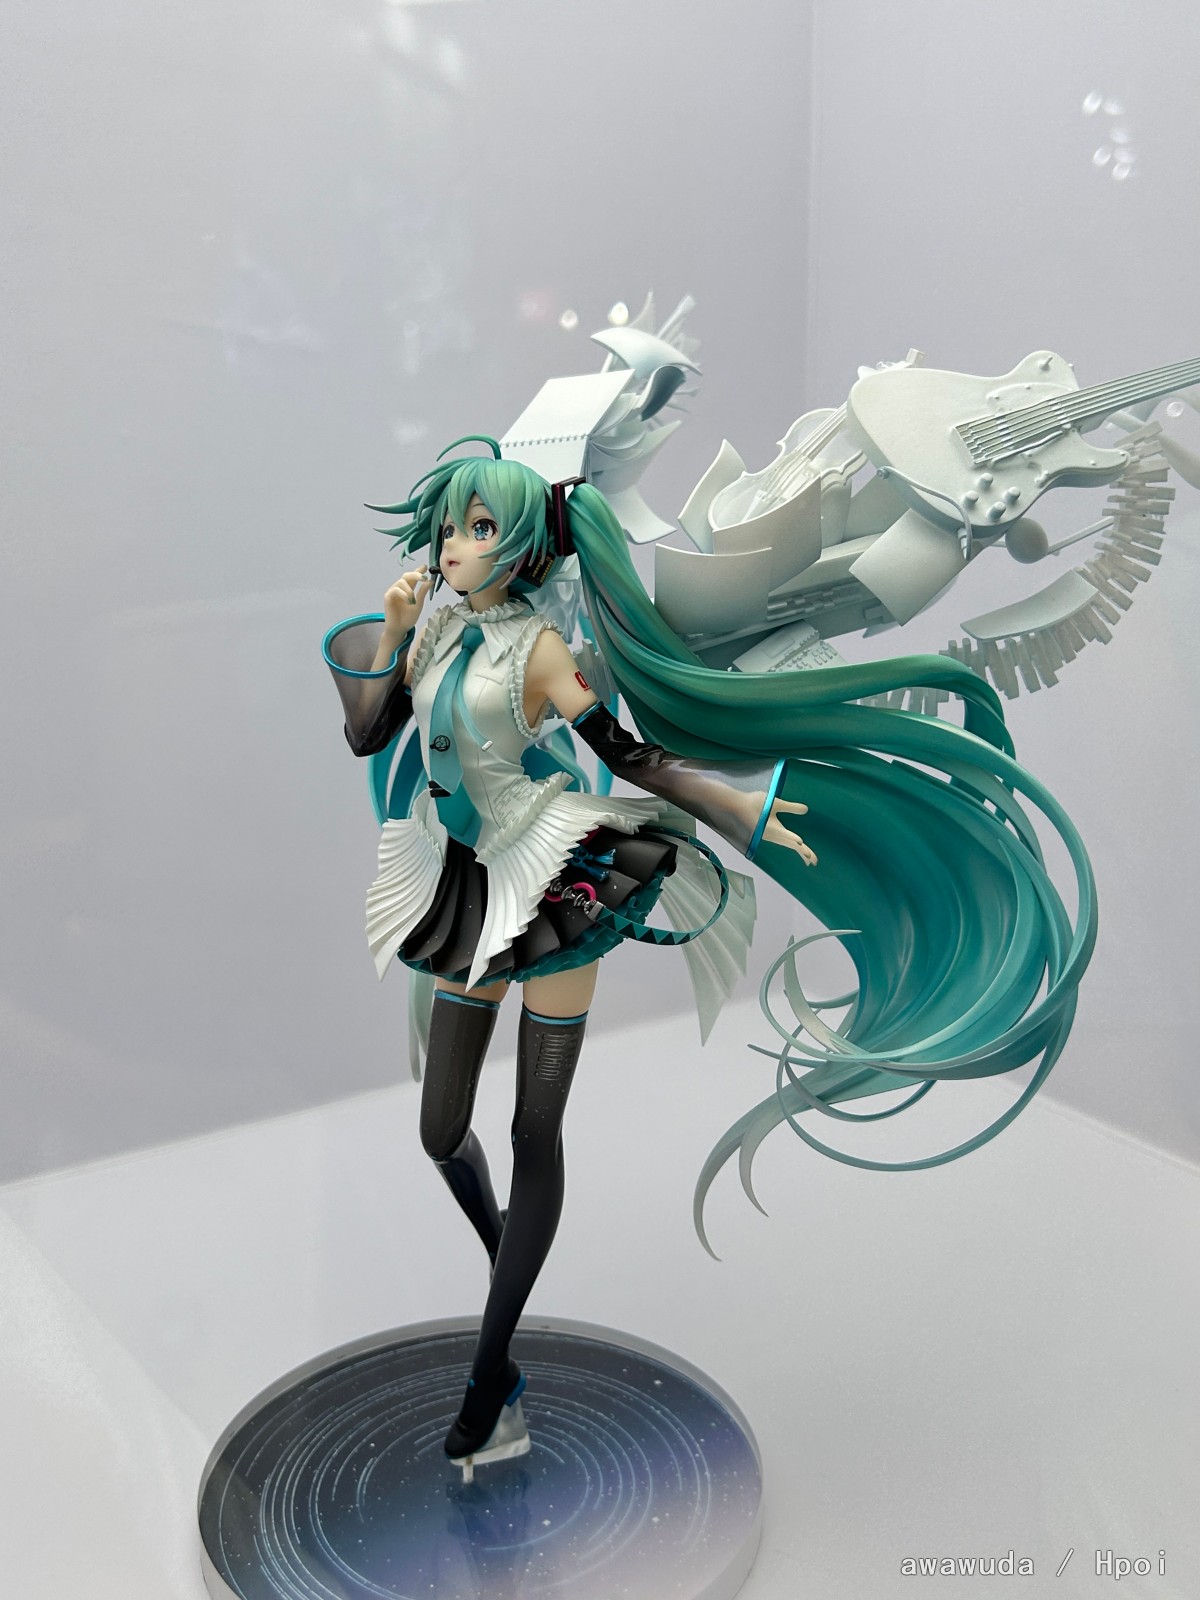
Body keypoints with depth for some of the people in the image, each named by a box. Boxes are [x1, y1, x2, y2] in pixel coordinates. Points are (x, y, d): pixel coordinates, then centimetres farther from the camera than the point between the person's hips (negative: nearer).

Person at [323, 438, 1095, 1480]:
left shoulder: (537, 646, -10)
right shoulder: (431, 629, 6)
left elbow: (623, 750, -8)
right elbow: (365, 739, 6)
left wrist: (740, 809, -15)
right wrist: (392, 630, -4)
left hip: (550, 884, -6)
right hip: (470, 887, 6)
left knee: (535, 1135, 0)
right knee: (441, 1130, 9)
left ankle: (491, 1377, 8)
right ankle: (499, 1253, 41)